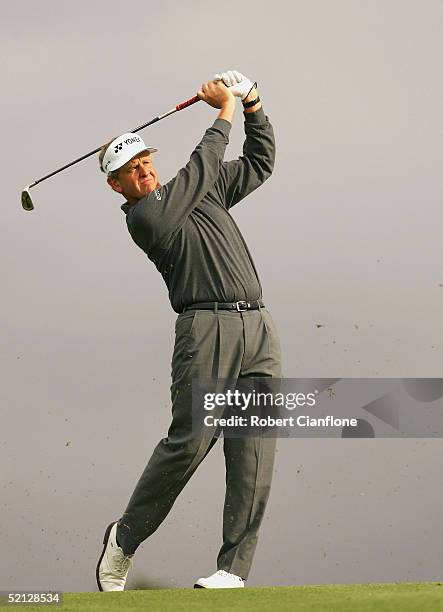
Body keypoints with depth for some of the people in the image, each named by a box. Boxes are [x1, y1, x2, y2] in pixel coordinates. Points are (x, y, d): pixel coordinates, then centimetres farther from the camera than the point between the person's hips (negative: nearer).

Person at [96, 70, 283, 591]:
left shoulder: (201, 194, 23)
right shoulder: (144, 217, 1)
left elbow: (259, 163, 29)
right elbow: (201, 170, -4)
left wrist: (252, 106, 15)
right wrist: (224, 116, 5)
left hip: (259, 331, 6)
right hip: (206, 327, -6)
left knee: (254, 450, -6)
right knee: (189, 440, -15)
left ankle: (234, 567, -9)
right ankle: (124, 539, 5)